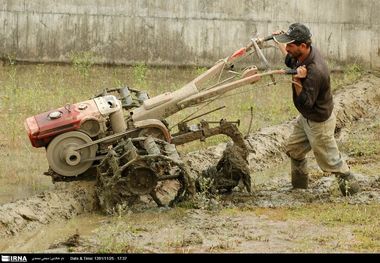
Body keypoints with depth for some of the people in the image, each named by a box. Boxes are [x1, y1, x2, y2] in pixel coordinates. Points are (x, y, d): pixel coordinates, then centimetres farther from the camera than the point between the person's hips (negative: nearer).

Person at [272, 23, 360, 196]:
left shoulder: (315, 71, -38)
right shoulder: (304, 54, -11)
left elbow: (305, 104, -32)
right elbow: (291, 61, 16)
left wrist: (297, 82, -41)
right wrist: (279, 43, 23)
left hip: (319, 122, -9)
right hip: (305, 118, 9)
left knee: (330, 160, 6)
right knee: (294, 150, 22)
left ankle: (350, 185, 26)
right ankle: (299, 186, 40)